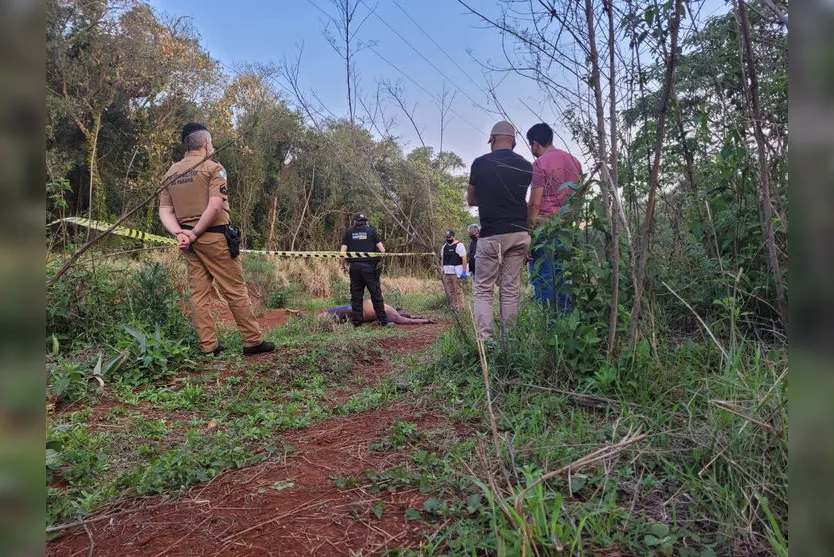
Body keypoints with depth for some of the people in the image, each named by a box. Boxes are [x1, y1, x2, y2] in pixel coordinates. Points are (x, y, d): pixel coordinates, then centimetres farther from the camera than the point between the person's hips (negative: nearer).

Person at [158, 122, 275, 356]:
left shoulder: (171, 172, 13)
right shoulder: (213, 167, -6)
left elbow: (164, 211, 7)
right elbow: (214, 206, -18)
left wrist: (180, 234, -4)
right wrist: (195, 234, -12)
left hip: (188, 240, 6)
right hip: (213, 237, -6)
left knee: (199, 292, 8)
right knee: (235, 289, -1)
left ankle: (208, 346, 11)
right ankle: (253, 341, 5)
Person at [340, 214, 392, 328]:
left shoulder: (348, 232, 9)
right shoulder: (371, 231, 5)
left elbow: (343, 252, 1)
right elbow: (382, 250, -1)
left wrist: (343, 266, 14)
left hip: (354, 267, 2)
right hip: (369, 267, -2)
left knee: (356, 295, 8)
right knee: (376, 294, 3)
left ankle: (357, 322, 11)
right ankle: (383, 321, 5)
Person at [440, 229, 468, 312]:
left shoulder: (459, 245, -6)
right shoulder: (444, 247, 18)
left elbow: (464, 259, -12)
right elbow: (442, 259, 22)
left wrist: (464, 271, -18)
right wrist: (442, 270, 17)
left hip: (456, 273, -7)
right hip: (446, 273, 8)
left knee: (458, 291, -7)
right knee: (450, 291, 9)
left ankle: (459, 308, -4)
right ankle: (452, 307, 15)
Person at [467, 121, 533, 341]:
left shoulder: (480, 163, -2)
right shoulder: (525, 166, 7)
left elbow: (471, 200, 9)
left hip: (491, 235, -3)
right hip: (519, 234, 3)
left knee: (483, 290, 3)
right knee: (511, 290, 8)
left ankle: (484, 341, -5)